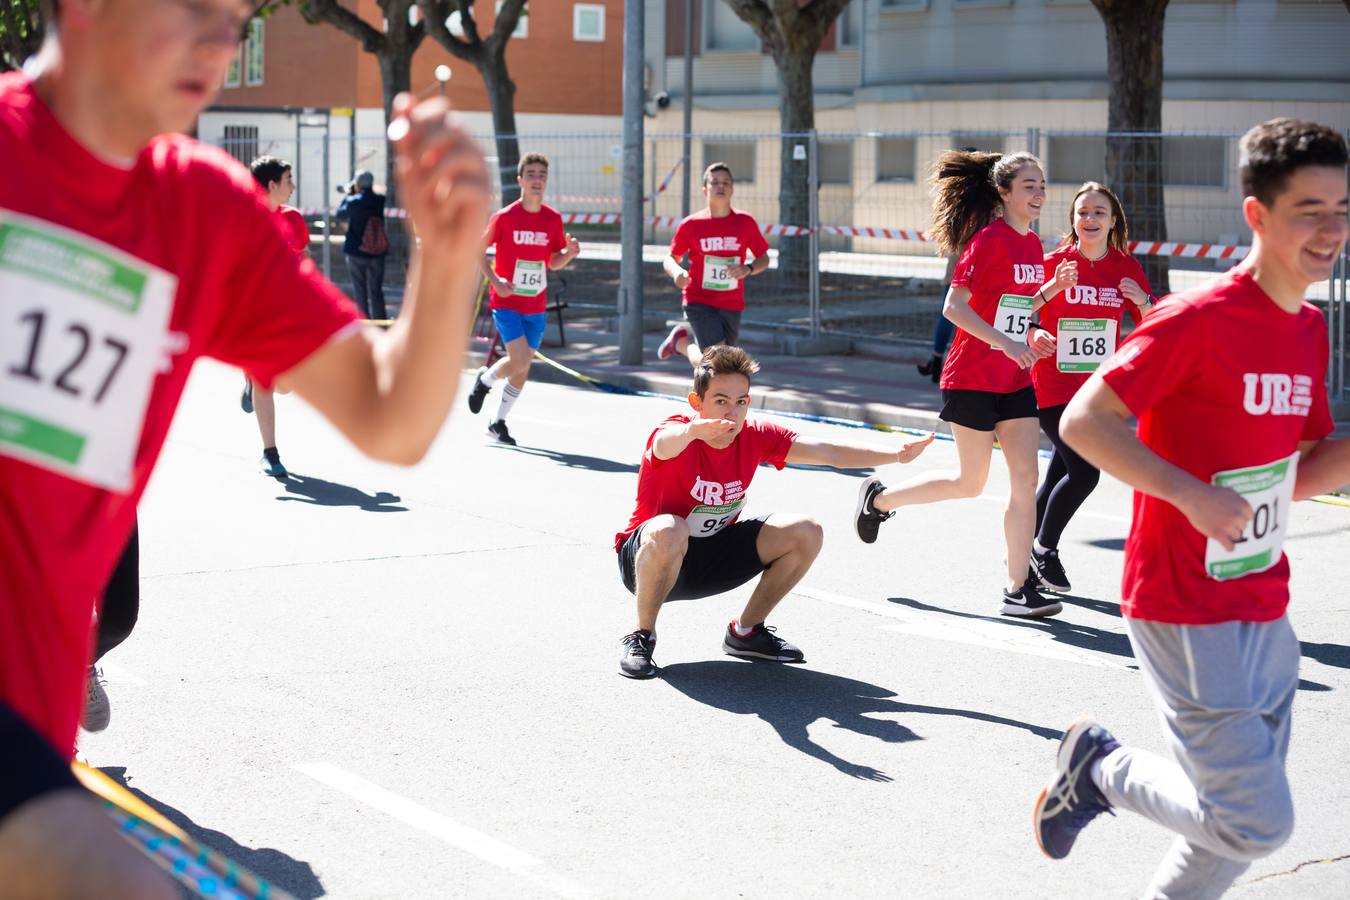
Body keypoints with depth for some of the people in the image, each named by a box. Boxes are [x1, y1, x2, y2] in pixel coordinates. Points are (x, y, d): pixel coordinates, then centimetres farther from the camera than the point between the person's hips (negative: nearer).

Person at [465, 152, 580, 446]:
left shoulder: (553, 219, 2)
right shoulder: (504, 217, -10)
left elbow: (553, 262, 11)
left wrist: (569, 253, -11)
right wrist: (495, 280, -13)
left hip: (536, 306, 4)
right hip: (506, 301, -4)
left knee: (522, 367, 8)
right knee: (520, 359, -18)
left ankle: (498, 422, 24)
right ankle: (485, 379, 14)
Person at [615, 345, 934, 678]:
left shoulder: (756, 436, -9)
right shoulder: (677, 433, -26)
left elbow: (828, 452, -9)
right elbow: (664, 444, -53)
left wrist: (896, 454, -18)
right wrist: (691, 431, -76)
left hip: (713, 557, 6)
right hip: (646, 558, -6)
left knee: (806, 533, -8)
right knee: (668, 532, -42)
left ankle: (745, 632, 10)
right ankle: (642, 636, -17)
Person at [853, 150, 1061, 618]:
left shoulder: (1032, 244, 10)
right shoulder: (989, 239, -14)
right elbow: (954, 306, -20)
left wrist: (1031, 336, 3)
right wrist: (1004, 342, -27)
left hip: (1016, 381, 7)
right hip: (973, 379, -7)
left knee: (1025, 479, -1)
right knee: (970, 482, 2)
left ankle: (1018, 589, 3)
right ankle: (878, 498, 24)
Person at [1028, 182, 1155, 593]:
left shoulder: (1126, 268, 3)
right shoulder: (1054, 263, -7)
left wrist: (1143, 302, -15)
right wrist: (1051, 290, -25)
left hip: (1097, 389, 4)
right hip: (1054, 386, -4)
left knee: (1060, 474, 10)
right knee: (1084, 472, -14)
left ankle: (1027, 551, 28)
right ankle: (1044, 549, 7)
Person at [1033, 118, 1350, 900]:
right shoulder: (1198, 320, -17)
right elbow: (1084, 421, -18)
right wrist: (1195, 494, -26)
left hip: (1266, 612, 8)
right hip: (1188, 615, -8)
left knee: (1245, 821, 14)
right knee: (1258, 824, -9)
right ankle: (1101, 767, 13)